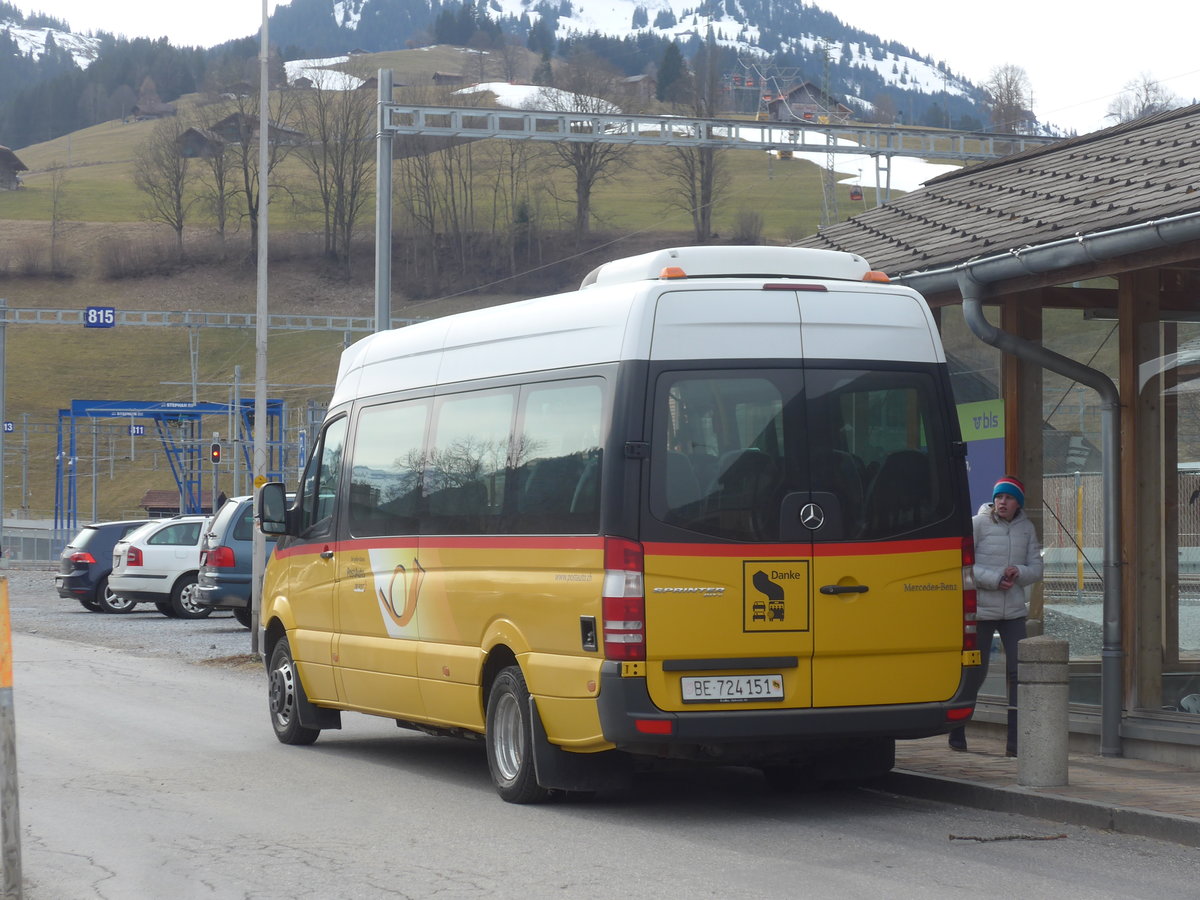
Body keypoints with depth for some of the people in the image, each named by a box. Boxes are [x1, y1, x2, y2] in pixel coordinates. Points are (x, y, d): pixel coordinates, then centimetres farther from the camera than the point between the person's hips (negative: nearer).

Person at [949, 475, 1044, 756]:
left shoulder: (1026, 528, 7)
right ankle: (956, 733, 17)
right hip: (981, 609, -3)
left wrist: (1018, 573, -14)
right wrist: (995, 580, -17)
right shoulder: (978, 524, -4)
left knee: (1018, 672, -3)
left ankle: (1015, 741, 1)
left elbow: (1036, 569, 8)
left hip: (1014, 611, 3)